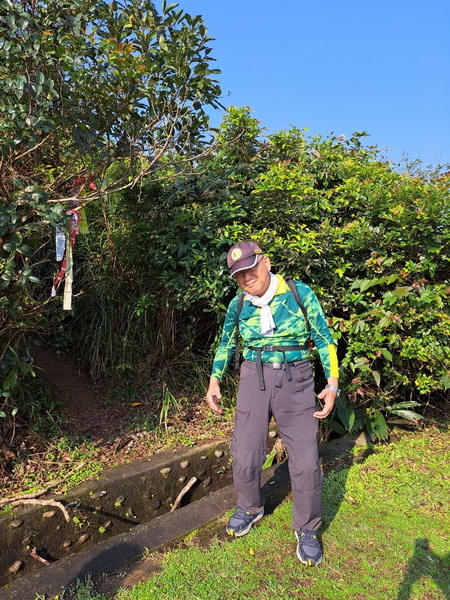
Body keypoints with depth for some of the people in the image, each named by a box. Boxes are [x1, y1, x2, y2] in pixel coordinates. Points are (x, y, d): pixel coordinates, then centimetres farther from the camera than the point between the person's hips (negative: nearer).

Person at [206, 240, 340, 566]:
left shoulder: (300, 294, -7)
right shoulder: (238, 305, 1)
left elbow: (324, 339, -2)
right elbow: (226, 345, 15)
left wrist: (332, 384, -9)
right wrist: (214, 382, 7)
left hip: (296, 381, -2)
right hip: (254, 380, 2)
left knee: (305, 460, -1)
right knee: (245, 455, 5)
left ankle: (307, 529, 25)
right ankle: (250, 508, 36)